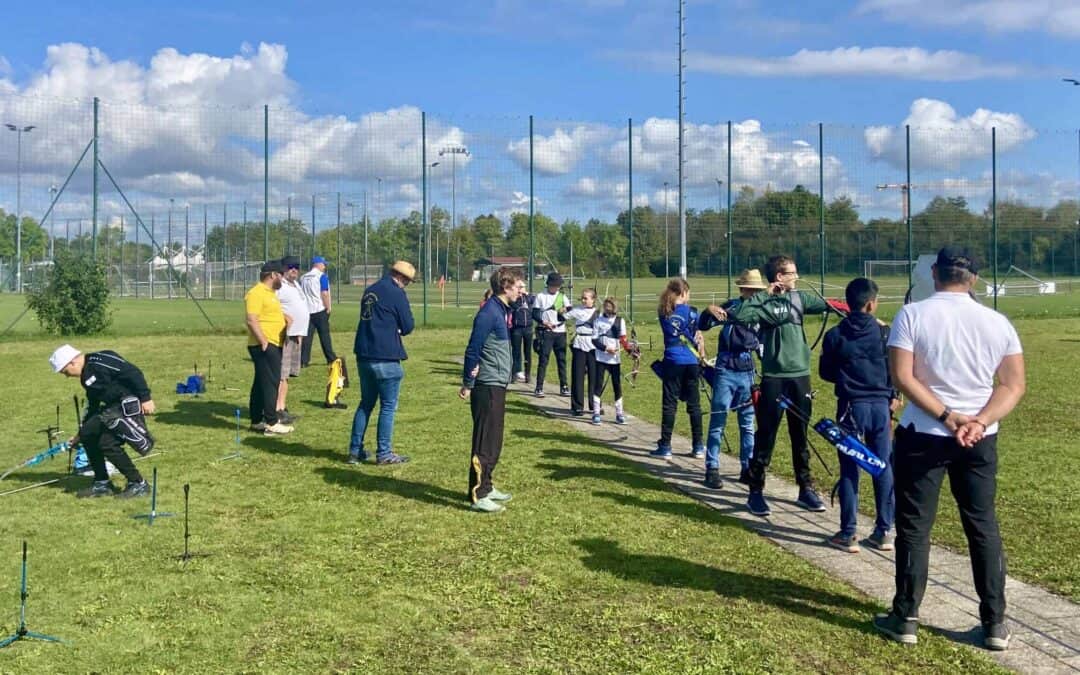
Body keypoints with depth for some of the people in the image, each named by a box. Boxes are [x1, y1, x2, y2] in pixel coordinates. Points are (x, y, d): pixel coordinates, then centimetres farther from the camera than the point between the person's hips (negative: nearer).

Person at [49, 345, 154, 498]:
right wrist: (80, 434, 32)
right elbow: (92, 406, 26)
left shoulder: (100, 360, -15)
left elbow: (133, 373, -21)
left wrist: (145, 398, -23)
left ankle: (138, 484, -3)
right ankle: (101, 483, 16)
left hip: (131, 405, -10)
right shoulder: (86, 377, 17)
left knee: (107, 442, -15)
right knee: (87, 433, 7)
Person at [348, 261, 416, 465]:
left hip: (364, 356, 7)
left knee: (366, 404, 16)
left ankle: (355, 450, 17)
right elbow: (407, 327, -7)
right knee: (388, 406, 2)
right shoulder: (396, 294, -11)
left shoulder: (369, 291, 13)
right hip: (386, 358, -7)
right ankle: (384, 453, 4)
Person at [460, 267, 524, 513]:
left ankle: (486, 487, 27)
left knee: (494, 442, 16)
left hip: (498, 386, 9)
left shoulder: (503, 311, 12)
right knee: (484, 443, -5)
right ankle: (477, 496, 0)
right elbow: (473, 350, -17)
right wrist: (468, 385, -13)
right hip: (488, 387, -9)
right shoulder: (489, 313, -17)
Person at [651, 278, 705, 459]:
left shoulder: (663, 313, 3)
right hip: (690, 362, 0)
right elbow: (698, 338, 2)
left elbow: (673, 333, 11)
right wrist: (701, 355, 15)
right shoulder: (690, 312, -3)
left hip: (672, 361, 1)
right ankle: (698, 447, 11)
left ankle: (665, 446, 3)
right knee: (694, 404, 7)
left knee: (669, 404, 3)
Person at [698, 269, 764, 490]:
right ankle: (712, 469, 2)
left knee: (748, 424, 9)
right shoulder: (731, 307, -4)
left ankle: (748, 469, 17)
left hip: (748, 373, 4)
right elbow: (703, 326, -10)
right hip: (726, 371, -4)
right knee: (717, 422, -2)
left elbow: (764, 341, 13)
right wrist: (709, 311, -31)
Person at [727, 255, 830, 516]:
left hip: (800, 375, 5)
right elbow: (739, 316, -23)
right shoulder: (762, 301, -6)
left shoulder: (799, 298, 9)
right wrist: (763, 294, -17)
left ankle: (806, 489, 23)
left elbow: (826, 305, 5)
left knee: (800, 436, 13)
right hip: (774, 377, -5)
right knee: (766, 436, 0)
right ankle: (756, 492, 9)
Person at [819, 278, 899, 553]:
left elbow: (825, 372, 5)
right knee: (883, 468, 9)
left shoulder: (835, 335, -4)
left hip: (851, 406, -1)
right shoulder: (884, 333, -4)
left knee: (849, 470, 3)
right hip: (880, 405, 1)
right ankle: (884, 532, 14)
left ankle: (847, 535, 5)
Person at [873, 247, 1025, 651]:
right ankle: (995, 624, 17)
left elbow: (902, 377, -15)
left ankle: (905, 619, 12)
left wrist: (947, 416, -14)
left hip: (923, 435, -3)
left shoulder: (912, 315, -7)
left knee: (914, 527, 6)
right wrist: (978, 421, -10)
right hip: (979, 440, 3)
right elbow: (1015, 385, -1)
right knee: (983, 527, 12)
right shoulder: (997, 322, 2)